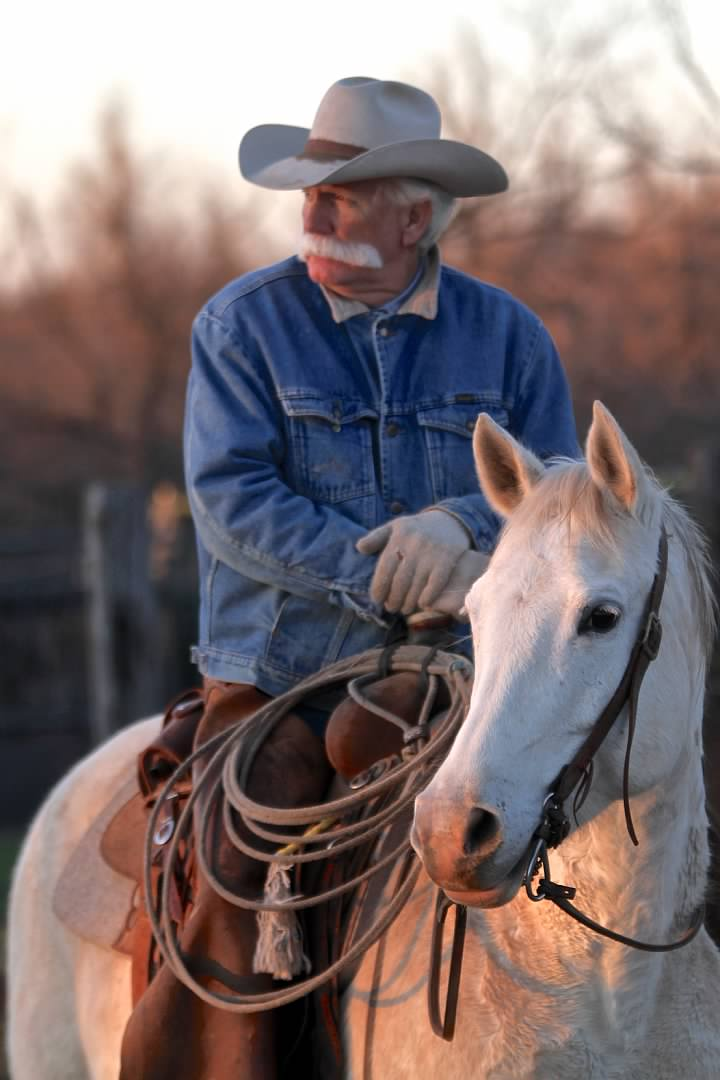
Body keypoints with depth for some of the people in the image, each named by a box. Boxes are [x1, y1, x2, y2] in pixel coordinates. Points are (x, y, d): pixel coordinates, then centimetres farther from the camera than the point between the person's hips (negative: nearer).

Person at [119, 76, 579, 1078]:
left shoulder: (507, 335, 7)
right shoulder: (243, 322, 1)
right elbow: (231, 494, -10)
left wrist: (464, 523, -19)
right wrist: (391, 577, -20)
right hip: (277, 685, -2)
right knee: (231, 903, -22)